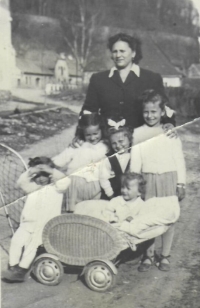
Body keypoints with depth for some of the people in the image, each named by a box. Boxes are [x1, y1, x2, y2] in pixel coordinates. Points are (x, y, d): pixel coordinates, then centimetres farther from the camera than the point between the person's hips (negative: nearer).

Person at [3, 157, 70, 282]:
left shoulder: (56, 188, 6)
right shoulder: (33, 188, 17)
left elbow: (66, 181, -13)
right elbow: (21, 182, 2)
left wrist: (49, 170, -13)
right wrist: (31, 171, -11)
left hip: (46, 225, -3)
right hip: (29, 222, 3)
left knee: (32, 242, -23)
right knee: (17, 239, -20)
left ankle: (21, 270, -19)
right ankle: (13, 268, -14)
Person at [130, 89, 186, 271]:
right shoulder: (137, 133, 3)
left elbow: (179, 159, 2)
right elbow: (135, 161, 3)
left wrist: (181, 183, -1)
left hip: (169, 179, 0)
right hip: (147, 180, 1)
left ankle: (165, 256, 19)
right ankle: (148, 255, 19)